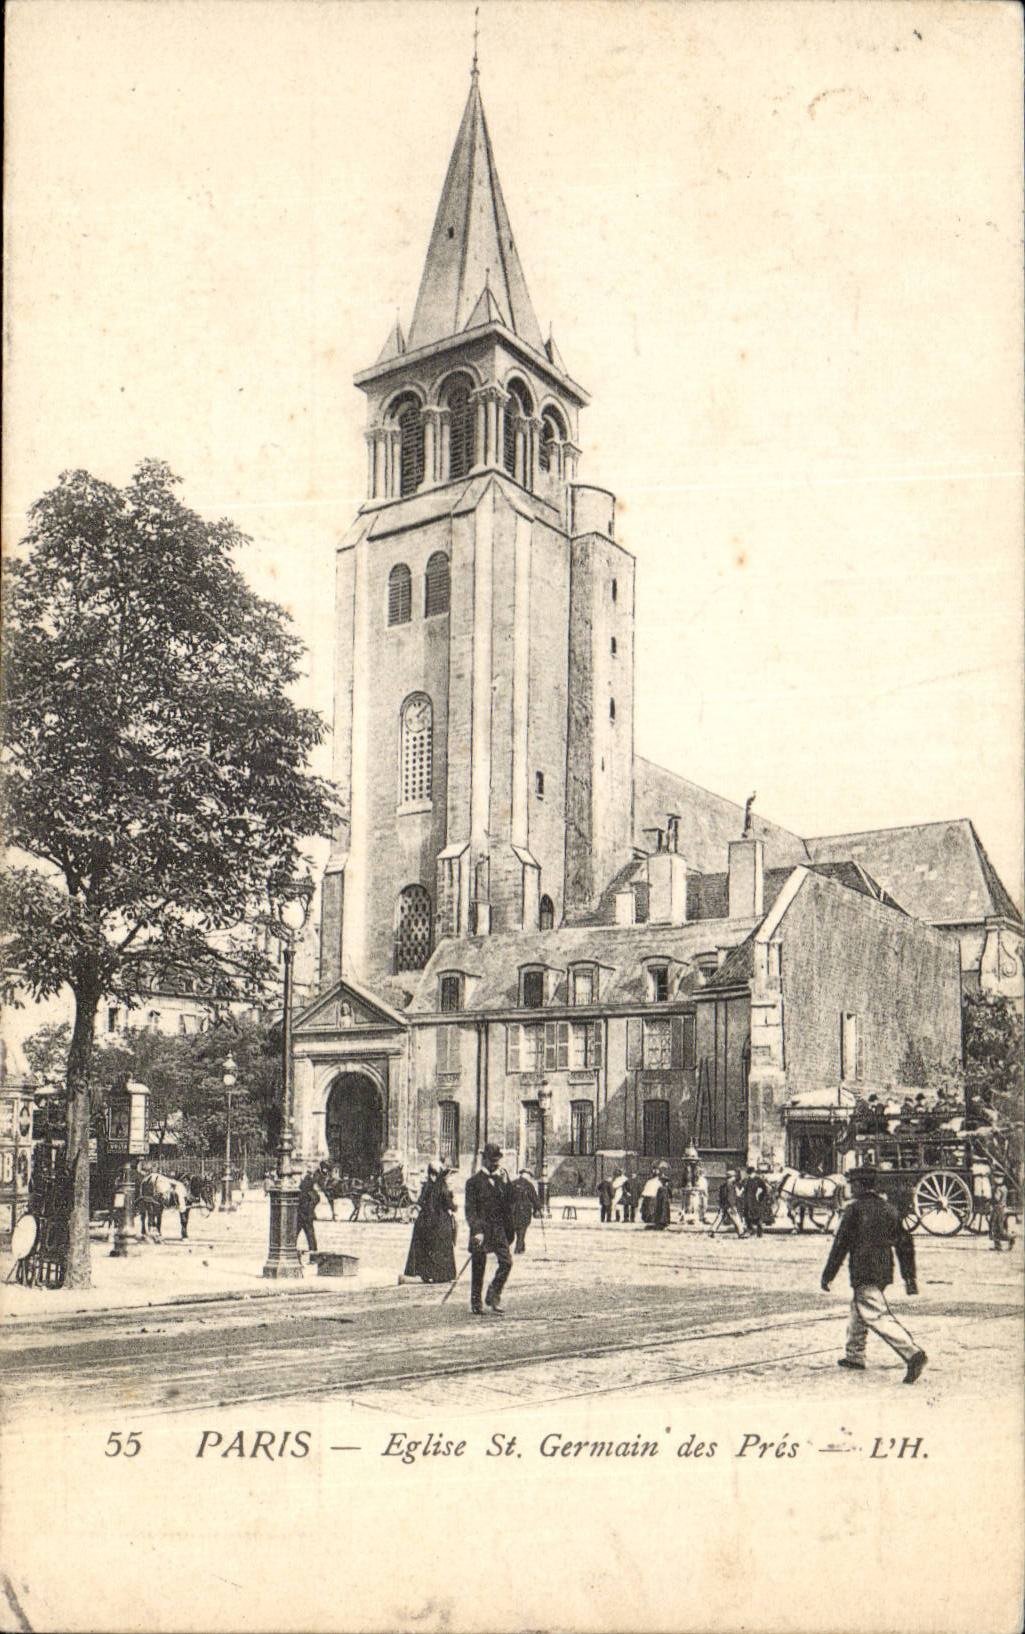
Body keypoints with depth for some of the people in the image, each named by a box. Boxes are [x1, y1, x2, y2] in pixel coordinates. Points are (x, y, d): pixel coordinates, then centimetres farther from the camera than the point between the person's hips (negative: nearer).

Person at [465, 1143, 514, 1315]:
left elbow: (508, 1202, 15)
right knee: (478, 1268, 4)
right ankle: (476, 1304, 16)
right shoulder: (474, 1181, -3)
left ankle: (493, 1296, 2)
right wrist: (476, 1230, -19)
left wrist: (508, 1229, 10)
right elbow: (470, 1210, -7)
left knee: (506, 1262, -12)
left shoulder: (503, 1175, 10)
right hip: (481, 1228, -3)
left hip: (499, 1228, 3)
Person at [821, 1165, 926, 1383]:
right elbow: (905, 1242, 12)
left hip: (863, 1273, -8)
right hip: (884, 1272, 8)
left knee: (878, 1316, -13)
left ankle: (912, 1353, -28)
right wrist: (909, 1277, 16)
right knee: (858, 1309, 24)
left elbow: (841, 1244, -10)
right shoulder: (888, 1208, 11)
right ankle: (854, 1356, 33)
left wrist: (827, 1275, -4)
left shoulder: (855, 1209, -9)